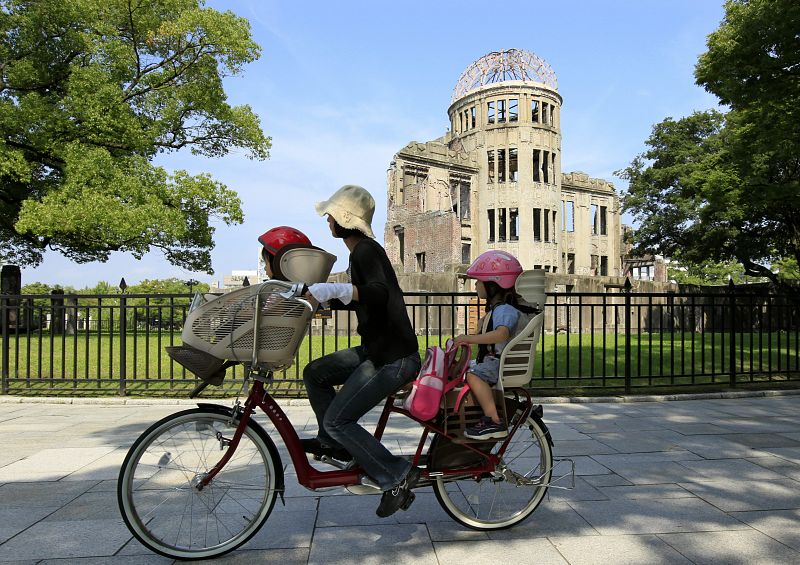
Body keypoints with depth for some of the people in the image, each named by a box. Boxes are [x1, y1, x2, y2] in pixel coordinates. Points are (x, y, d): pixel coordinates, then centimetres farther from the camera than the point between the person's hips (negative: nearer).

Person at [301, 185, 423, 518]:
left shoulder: (366, 251, -16)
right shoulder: (360, 252, 14)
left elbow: (380, 293, -35)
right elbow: (356, 301, 27)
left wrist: (334, 288, -46)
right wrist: (318, 298, 24)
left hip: (394, 358, -10)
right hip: (376, 350, 10)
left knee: (337, 420, -9)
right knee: (314, 373, 13)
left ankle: (397, 476, 0)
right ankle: (333, 444, 25)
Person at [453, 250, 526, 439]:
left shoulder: (505, 310, -16)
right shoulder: (496, 308, 17)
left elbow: (501, 334, -36)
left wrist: (469, 339, -35)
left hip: (500, 363, -11)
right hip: (490, 360, 11)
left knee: (473, 375, -31)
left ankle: (495, 422, -29)